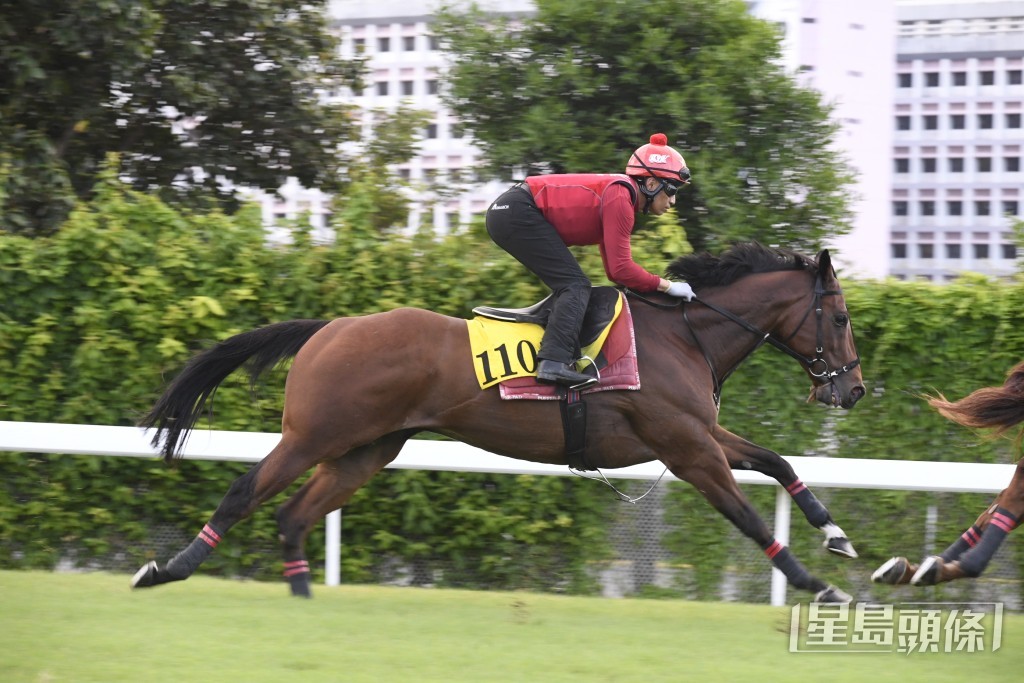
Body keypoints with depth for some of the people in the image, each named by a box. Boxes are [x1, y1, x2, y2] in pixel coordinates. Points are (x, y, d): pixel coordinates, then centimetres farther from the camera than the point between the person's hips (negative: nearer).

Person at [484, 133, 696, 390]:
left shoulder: (618, 194, 18)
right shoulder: (620, 196, -12)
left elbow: (614, 271, 23)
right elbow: (621, 269, -14)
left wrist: (654, 285, 15)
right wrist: (666, 286, -5)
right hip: (519, 212, -11)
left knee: (569, 286, 16)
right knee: (575, 285, -16)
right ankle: (554, 362, -32)